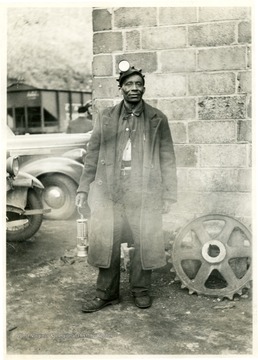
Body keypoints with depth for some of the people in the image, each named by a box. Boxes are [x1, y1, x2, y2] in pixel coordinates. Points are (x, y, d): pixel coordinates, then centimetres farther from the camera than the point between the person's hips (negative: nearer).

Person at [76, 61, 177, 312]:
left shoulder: (157, 119, 7)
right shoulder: (106, 117, 10)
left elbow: (167, 158, 5)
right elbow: (92, 154, 10)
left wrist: (169, 194, 1)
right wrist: (83, 188, 5)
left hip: (144, 190, -1)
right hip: (108, 188, 1)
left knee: (144, 240, 1)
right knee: (105, 239, 1)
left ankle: (141, 290, 19)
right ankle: (106, 293, 14)